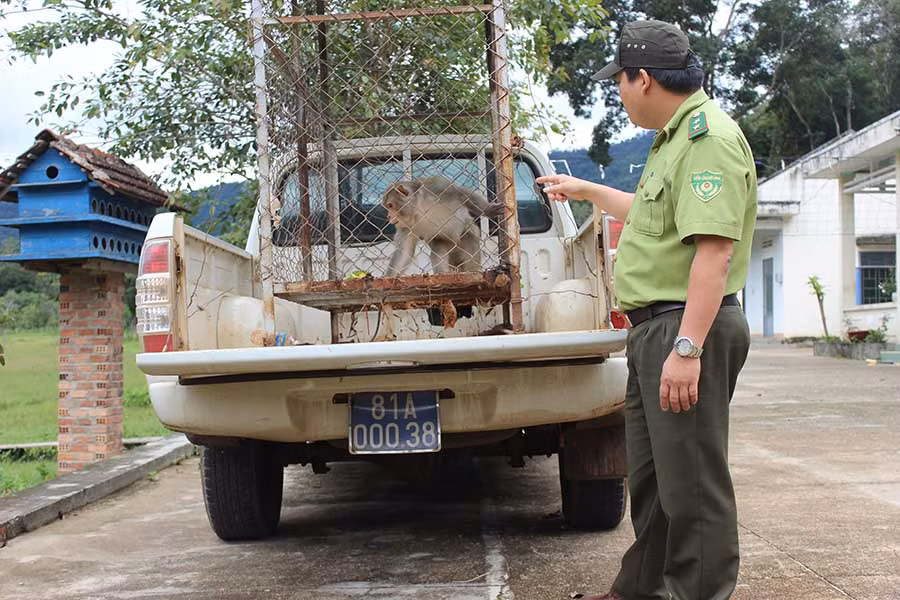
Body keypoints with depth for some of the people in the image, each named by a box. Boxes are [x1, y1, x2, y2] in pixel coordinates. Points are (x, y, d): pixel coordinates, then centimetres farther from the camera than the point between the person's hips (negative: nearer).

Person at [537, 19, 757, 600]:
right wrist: (584, 189, 46)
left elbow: (714, 249, -25)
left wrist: (687, 347, -28)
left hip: (688, 329, -11)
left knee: (691, 481, -4)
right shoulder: (677, 138, 18)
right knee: (650, 476, 19)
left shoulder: (710, 138, -16)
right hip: (655, 329, 11)